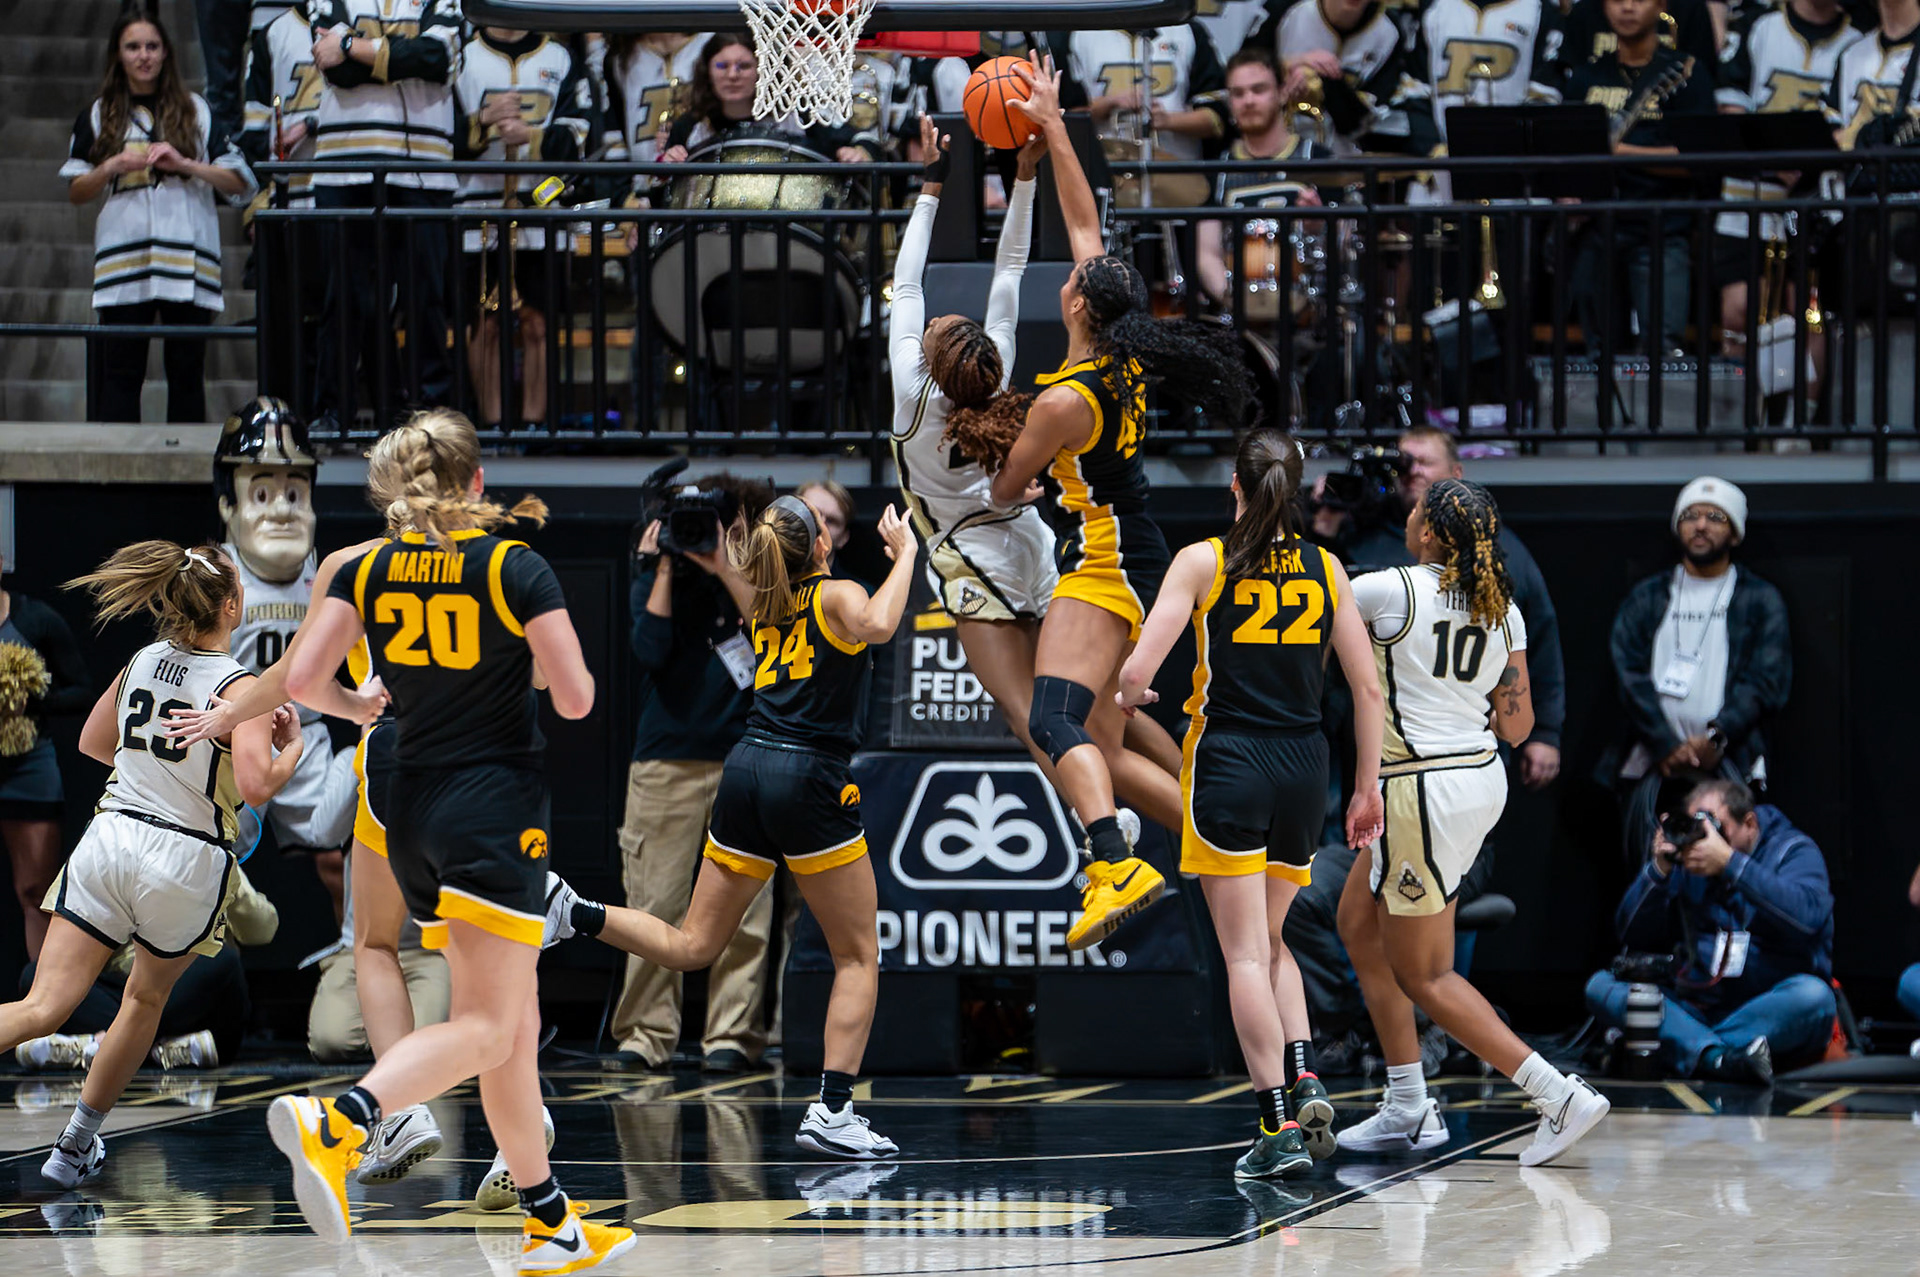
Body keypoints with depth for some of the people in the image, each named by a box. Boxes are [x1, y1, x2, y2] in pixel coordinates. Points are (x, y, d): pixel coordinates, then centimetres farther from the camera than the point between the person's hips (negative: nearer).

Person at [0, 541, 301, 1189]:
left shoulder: (141, 663, 7)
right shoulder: (238, 686, -10)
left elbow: (94, 742, 21)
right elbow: (255, 786, -22)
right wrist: (291, 748, -2)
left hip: (111, 838, 3)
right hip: (185, 859, -3)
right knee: (146, 998, 23)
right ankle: (75, 1147, 29)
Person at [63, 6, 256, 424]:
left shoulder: (195, 111, 11)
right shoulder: (99, 116, 12)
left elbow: (239, 182, 6)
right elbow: (75, 193, 12)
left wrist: (184, 164, -8)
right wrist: (112, 167, -7)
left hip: (187, 257, 0)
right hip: (123, 259, 0)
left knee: (186, 371, -1)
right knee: (120, 372, -5)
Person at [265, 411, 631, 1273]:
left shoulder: (367, 571, 2)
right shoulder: (517, 569, -8)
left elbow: (300, 679, -5)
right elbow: (576, 699, -9)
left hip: (412, 811, 6)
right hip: (499, 811, -6)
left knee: (513, 1020, 15)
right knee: (486, 1026, -10)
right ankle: (337, 1122, -34)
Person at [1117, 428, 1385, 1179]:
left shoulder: (1204, 562, -4)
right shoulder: (1325, 570, 6)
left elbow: (1136, 673, -10)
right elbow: (1369, 689, 6)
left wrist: (1129, 696, 13)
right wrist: (1367, 788, 15)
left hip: (1227, 759, -4)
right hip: (1303, 765, 4)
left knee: (1246, 952, -2)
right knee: (1269, 941, 20)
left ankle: (1278, 1124, -9)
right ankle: (1305, 1080, -1)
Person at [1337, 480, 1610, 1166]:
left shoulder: (1392, 591, -16)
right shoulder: (1502, 608, 2)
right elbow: (1516, 725, 5)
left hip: (1423, 790, -8)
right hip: (1482, 777, 8)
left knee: (1422, 975, 2)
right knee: (1360, 923, 22)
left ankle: (1561, 1096, -6)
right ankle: (1407, 1109, 23)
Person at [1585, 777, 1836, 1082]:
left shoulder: (1792, 850, 1)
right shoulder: (1685, 865, 12)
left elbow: (1806, 917, -21)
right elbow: (1632, 937, 8)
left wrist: (1729, 863, -24)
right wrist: (1659, 869, -7)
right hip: (1696, 1009, 4)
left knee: (1814, 996, -36)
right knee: (1600, 986, -18)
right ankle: (1717, 1055, -42)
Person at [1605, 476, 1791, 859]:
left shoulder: (1760, 601, 13)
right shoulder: (1646, 598, 17)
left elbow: (1767, 683, 2)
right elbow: (1630, 675, 5)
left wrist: (1716, 738, -12)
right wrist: (1667, 746, -9)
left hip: (1727, 763, -2)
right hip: (1653, 763, 2)